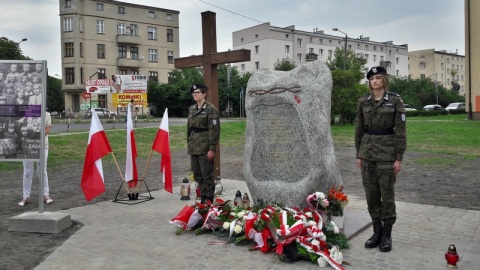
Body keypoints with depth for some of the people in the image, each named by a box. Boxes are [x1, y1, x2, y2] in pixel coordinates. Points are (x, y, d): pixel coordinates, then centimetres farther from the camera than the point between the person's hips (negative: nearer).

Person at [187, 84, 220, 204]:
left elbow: (214, 130, -12)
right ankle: (203, 197, 25)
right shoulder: (191, 109, 13)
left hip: (205, 147, -7)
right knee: (197, 174, 12)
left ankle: (209, 200, 11)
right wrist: (189, 143, 16)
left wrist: (212, 149, -16)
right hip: (193, 147, 7)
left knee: (207, 174, 0)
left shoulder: (211, 109, -8)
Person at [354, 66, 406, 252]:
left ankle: (387, 234, 16)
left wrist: (399, 158, -9)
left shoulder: (395, 100, -5)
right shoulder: (363, 102, 6)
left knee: (387, 194, 2)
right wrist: (359, 154, 8)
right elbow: (359, 129, 10)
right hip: (367, 151, 4)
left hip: (387, 152, -4)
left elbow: (400, 131, -6)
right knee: (371, 194, 8)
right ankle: (377, 231, 23)